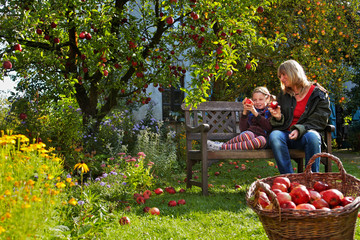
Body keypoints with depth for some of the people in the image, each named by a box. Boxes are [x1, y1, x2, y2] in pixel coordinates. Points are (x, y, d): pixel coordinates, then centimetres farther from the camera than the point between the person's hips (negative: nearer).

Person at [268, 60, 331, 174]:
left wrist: (299, 130, -18)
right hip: (286, 133, 3)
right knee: (274, 136, -32)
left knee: (312, 136, -37)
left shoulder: (319, 94, 5)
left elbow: (318, 121, -2)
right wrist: (278, 117, -4)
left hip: (304, 134, -2)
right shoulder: (283, 95, 18)